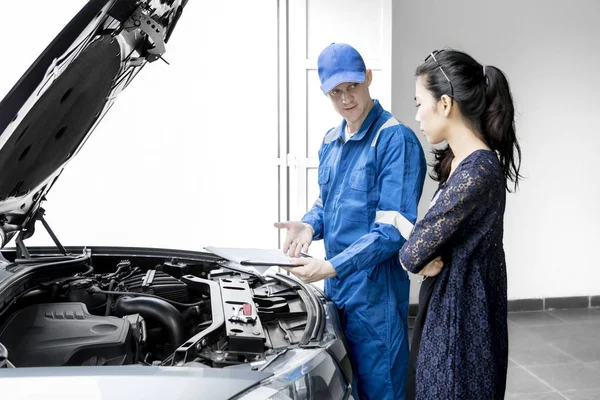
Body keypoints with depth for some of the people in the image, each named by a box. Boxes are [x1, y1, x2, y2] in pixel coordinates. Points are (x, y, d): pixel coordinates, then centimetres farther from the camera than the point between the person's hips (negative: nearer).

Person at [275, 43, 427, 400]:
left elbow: (393, 229, -21)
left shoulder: (396, 140, -17)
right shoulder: (331, 142, 10)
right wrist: (310, 226, -3)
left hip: (375, 292, -8)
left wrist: (332, 267, -24)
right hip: (336, 288, 8)